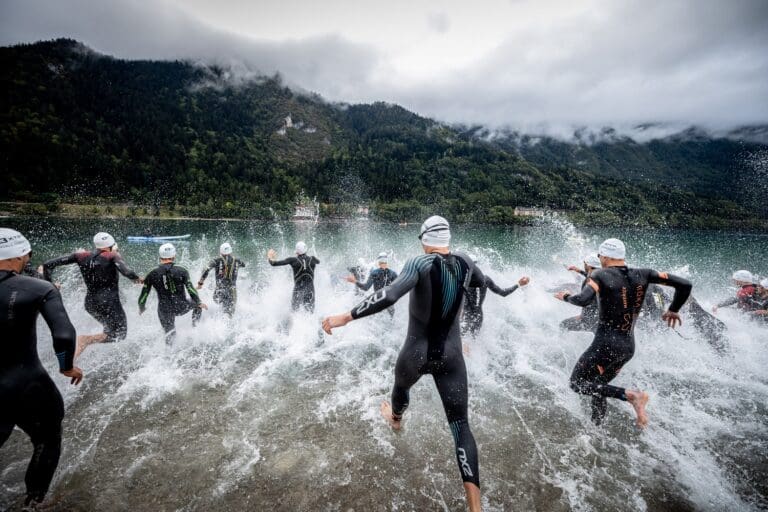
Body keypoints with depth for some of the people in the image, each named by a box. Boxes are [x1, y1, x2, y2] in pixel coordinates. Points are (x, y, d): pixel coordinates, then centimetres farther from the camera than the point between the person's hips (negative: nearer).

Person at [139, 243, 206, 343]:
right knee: (197, 304, 27)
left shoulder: (152, 274, -2)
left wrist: (141, 308, 21)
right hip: (181, 307, -2)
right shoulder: (181, 271, -8)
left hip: (164, 311, 2)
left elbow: (144, 294, 3)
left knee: (169, 333, 24)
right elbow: (191, 289, -11)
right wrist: (199, 303, 1)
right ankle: (195, 326, 12)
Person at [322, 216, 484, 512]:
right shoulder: (464, 262, -5)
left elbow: (389, 295, -36)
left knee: (401, 385, 33)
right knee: (461, 426, 8)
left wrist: (345, 317, -33)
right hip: (451, 356, 2)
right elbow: (481, 281, 19)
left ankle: (396, 420, 65)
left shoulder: (420, 264, -20)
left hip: (416, 354, -2)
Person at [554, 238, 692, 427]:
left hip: (606, 344, -7)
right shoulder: (642, 275, 2)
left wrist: (566, 296, -8)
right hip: (629, 346, 7)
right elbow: (685, 285, 3)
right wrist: (673, 310, 17)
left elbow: (583, 300, -29)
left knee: (577, 383, 4)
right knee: (598, 386, 22)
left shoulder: (601, 275, -13)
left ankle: (629, 395, -10)